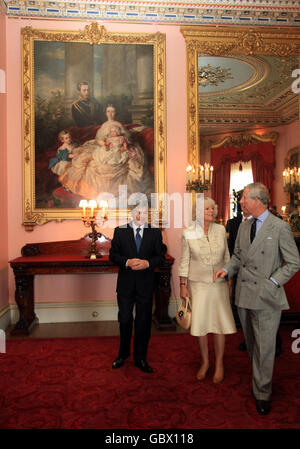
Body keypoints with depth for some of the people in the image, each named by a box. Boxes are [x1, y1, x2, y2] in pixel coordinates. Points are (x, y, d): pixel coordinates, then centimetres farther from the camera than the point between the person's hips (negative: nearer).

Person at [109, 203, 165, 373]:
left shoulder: (155, 232, 3)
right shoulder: (120, 231, 2)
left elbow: (160, 256, 2)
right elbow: (113, 254, 0)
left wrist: (147, 263, -17)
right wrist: (127, 262, -18)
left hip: (145, 284, 0)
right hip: (125, 284, 0)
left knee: (144, 321, 9)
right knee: (125, 320, 10)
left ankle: (140, 358, 26)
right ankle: (123, 353, 34)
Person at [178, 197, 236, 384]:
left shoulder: (220, 230, 0)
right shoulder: (188, 233, -6)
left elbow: (226, 257, 8)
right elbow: (184, 261, -1)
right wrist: (183, 286, -2)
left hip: (219, 284, 1)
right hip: (198, 284, -1)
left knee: (220, 323, 6)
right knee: (200, 324, 7)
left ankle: (219, 363, 26)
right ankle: (205, 361, 29)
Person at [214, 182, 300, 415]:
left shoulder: (280, 227, -11)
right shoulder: (244, 227, 8)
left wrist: (272, 283, -14)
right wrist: (227, 269, 0)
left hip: (266, 297, -6)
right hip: (244, 295, 6)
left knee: (265, 346, 3)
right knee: (251, 343, 19)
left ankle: (262, 393, 20)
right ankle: (258, 378, 40)